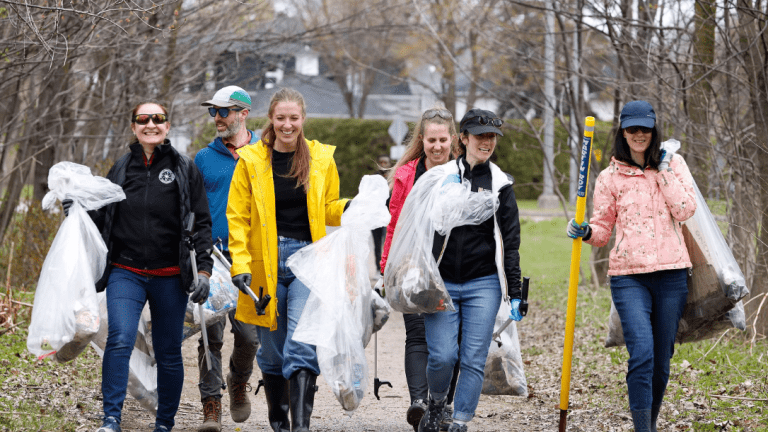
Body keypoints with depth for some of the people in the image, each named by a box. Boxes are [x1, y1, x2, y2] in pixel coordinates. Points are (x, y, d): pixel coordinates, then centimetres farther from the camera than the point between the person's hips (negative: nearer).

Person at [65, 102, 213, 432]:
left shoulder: (184, 170, 2)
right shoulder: (121, 169, 9)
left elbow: (201, 223, 2)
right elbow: (102, 218, 19)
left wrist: (203, 269, -7)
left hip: (170, 277, -1)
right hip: (126, 273, 1)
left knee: (168, 353, 7)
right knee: (120, 341, -18)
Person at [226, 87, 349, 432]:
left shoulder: (321, 158, 6)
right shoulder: (251, 160, 2)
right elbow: (237, 217, 2)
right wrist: (240, 263, -9)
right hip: (266, 262, 0)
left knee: (302, 345, -13)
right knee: (272, 349, 8)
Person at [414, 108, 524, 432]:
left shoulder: (500, 184, 6)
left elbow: (510, 242, 6)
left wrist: (515, 293, 1)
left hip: (483, 284, 0)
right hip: (442, 282, 0)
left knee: (474, 360, -3)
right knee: (442, 355, -8)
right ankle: (436, 402, 22)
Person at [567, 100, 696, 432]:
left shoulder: (674, 165, 9)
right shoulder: (610, 177, 7)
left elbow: (685, 210, -4)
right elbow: (603, 229, 10)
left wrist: (664, 170, -4)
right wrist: (586, 232, -12)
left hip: (671, 273, 2)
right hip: (628, 276, -2)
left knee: (661, 359, 7)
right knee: (641, 352, -18)